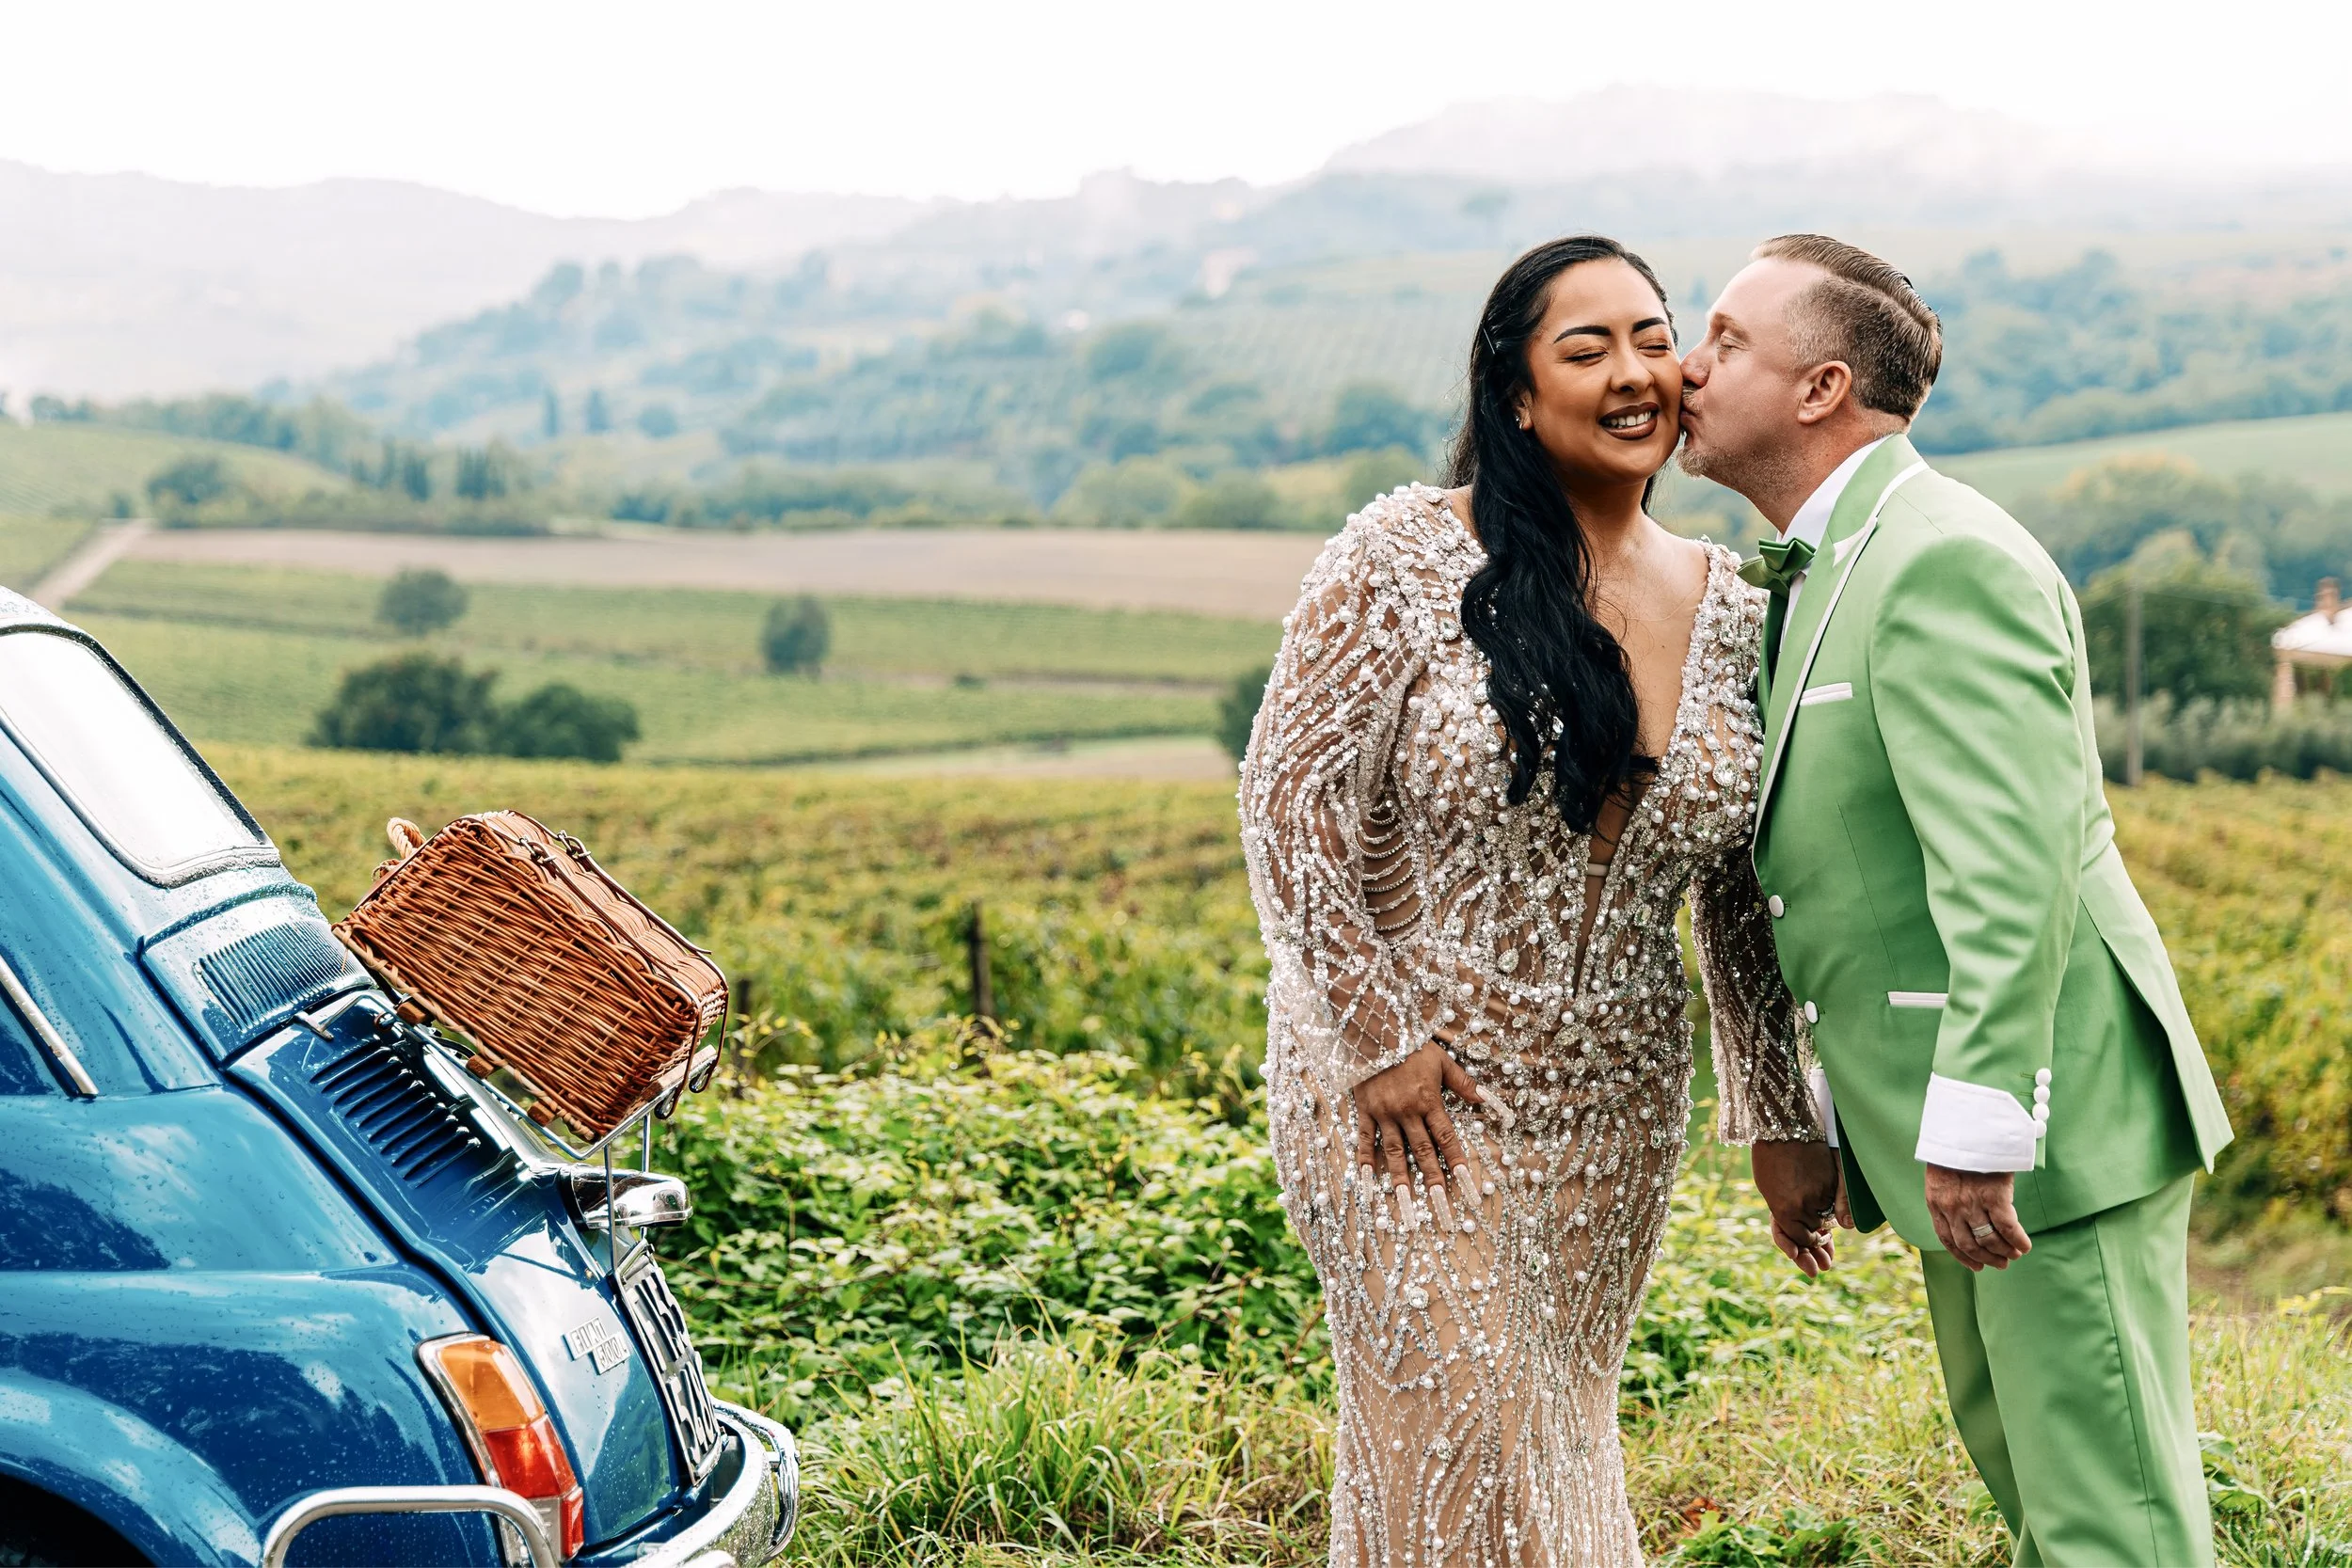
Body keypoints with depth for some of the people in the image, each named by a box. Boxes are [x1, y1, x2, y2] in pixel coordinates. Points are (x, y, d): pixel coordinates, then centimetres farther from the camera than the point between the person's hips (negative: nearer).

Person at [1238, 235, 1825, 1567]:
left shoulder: (1730, 611, 3)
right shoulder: (1409, 558, -11)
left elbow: (1743, 895, 9)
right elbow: (1291, 797, -10)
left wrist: (1784, 1120, 11)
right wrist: (1377, 1033, -13)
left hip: (1613, 1116, 4)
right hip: (1403, 1094, -4)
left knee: (1564, 1433, 14)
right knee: (1454, 1436, -1)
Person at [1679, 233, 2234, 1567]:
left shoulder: (1943, 561, -17)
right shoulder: (1818, 574, 15)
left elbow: (2013, 867, -26)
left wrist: (1972, 1129, -28)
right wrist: (1813, 1128, 20)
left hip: (2052, 1113, -10)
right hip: (1940, 1113, 10)